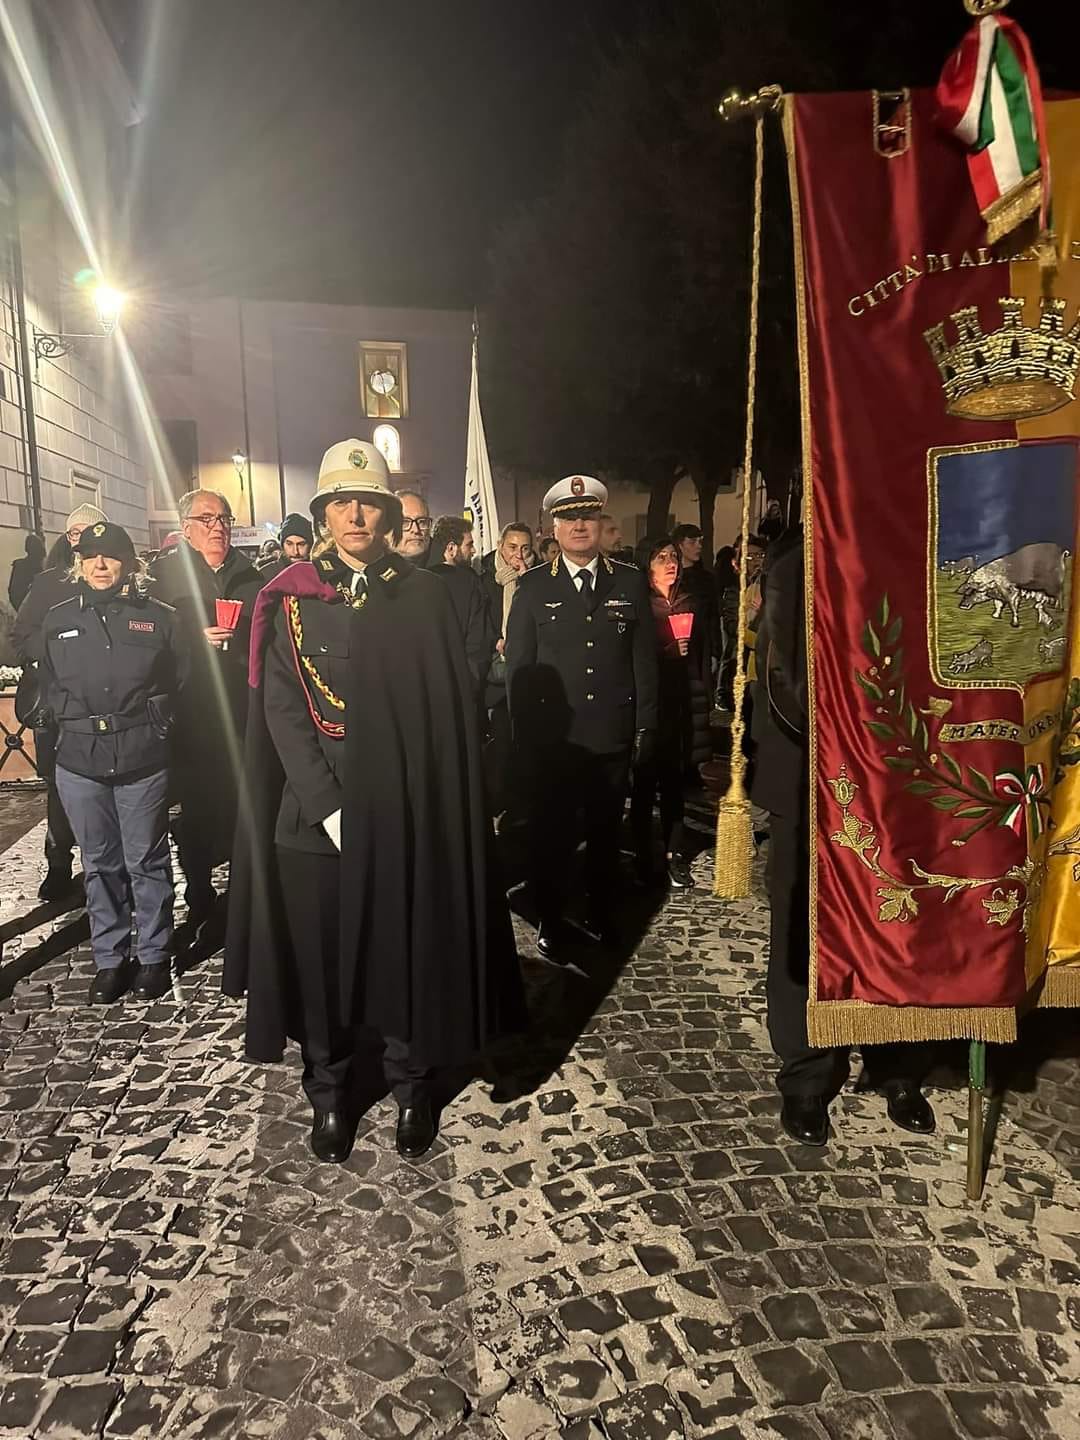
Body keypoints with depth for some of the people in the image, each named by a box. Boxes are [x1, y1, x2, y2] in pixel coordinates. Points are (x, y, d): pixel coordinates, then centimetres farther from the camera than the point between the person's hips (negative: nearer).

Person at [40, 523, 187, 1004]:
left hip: (143, 759, -3)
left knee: (147, 861, 7)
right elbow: (48, 684, 20)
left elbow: (180, 681, 5)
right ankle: (109, 958, 25)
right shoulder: (58, 619, 9)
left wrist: (154, 724, -2)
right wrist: (72, 721, 7)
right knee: (100, 864, 12)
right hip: (80, 760, 3)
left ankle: (154, 955, 21)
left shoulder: (158, 617, 1)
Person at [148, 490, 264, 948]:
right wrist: (196, 639, -15)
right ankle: (200, 904, 22)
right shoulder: (165, 575, 4)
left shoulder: (252, 579, 12)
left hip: (244, 716, 2)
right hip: (191, 717, -1)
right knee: (196, 814, 5)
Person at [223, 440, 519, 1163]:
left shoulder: (426, 596, 3)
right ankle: (329, 1092, 31)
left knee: (410, 951, 10)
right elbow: (281, 711, -4)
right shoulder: (293, 600, 3)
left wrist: (425, 805, -8)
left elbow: (451, 708, 0)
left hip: (408, 815, 0)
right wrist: (330, 807, -14)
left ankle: (413, 1084, 32)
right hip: (315, 817, 0)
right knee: (322, 957, 9)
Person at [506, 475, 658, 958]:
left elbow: (644, 660, 6)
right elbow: (517, 665, 1)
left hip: (613, 736, 1)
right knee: (550, 833, 9)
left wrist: (644, 726, 2)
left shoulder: (630, 583, 5)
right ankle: (550, 919, 27)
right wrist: (524, 732, -4)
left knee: (605, 831, 14)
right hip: (552, 737, -1)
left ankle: (601, 911, 33)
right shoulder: (533, 586, 1)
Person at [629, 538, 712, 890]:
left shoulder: (691, 603, 12)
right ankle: (643, 855, 9)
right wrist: (669, 651, -14)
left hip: (682, 703, 4)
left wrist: (704, 699, 7)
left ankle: (675, 854, 13)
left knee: (673, 780, 5)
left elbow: (702, 654, 12)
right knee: (645, 781, -1)